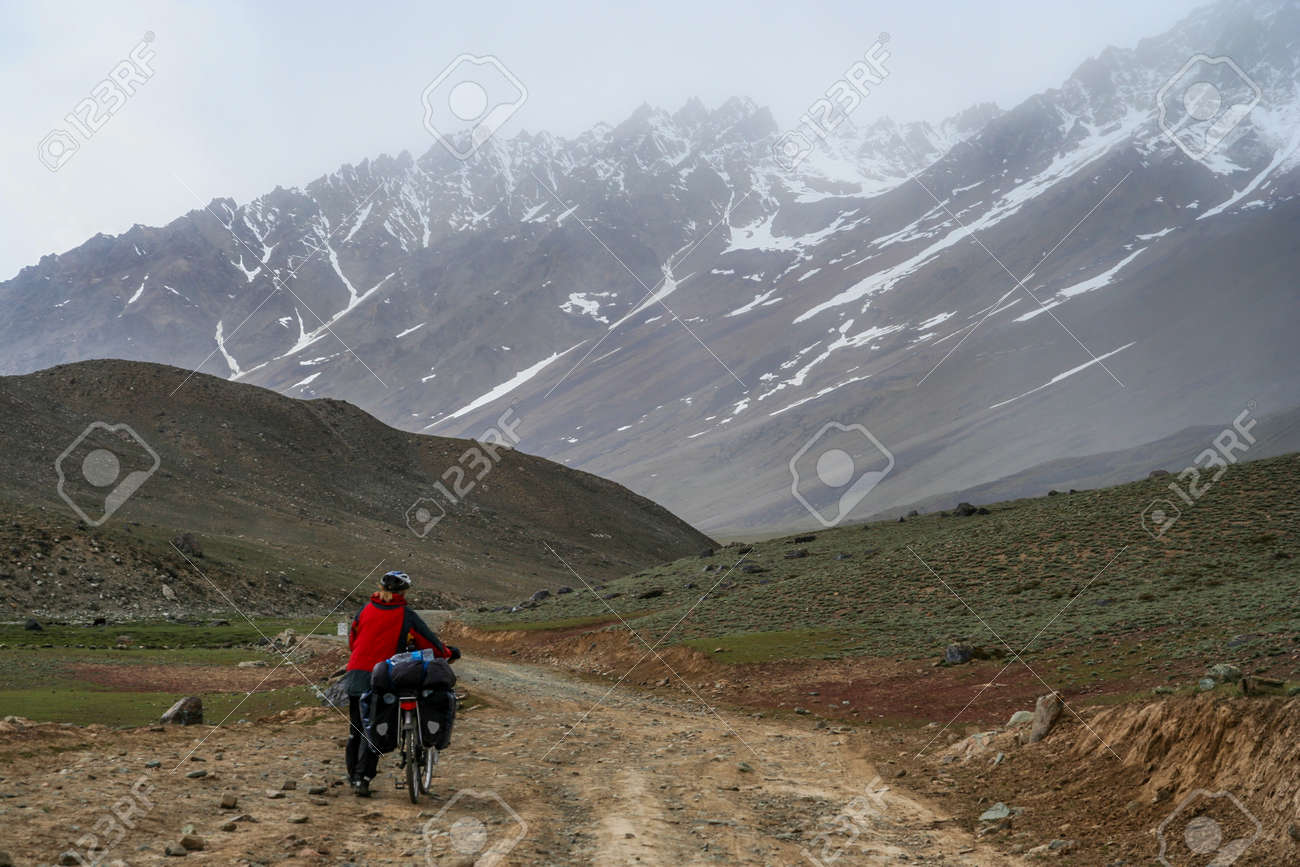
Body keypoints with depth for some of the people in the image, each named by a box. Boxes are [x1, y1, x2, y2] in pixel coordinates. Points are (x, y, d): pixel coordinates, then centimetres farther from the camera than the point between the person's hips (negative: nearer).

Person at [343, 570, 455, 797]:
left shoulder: (366, 609, 8)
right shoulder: (406, 616, -4)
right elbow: (429, 643, 1)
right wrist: (448, 653, 19)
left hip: (355, 673, 4)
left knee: (356, 730, 17)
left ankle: (353, 776, 25)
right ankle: (363, 780, -8)